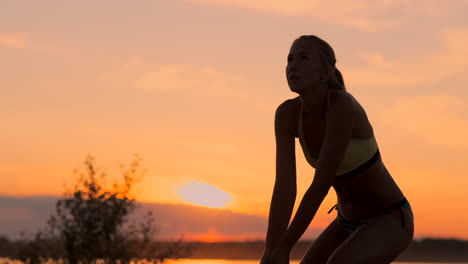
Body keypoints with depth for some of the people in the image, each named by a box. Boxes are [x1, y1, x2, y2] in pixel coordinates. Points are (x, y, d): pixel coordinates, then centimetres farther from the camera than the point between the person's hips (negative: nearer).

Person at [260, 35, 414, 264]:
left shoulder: (343, 105, -32)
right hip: (351, 223, 7)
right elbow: (284, 187, -17)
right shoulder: (287, 113, -11)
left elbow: (321, 185, -32)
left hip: (390, 221, -7)